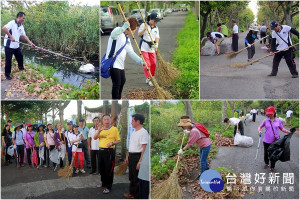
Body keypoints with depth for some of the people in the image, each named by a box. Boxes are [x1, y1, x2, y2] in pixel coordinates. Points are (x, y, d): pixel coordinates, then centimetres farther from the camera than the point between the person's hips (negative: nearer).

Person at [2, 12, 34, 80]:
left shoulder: (21, 26, 9)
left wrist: (30, 43, 1)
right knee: (8, 60, -1)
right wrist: (11, 36, -27)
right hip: (9, 45, -8)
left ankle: (21, 68, 42)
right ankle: (7, 74, 10)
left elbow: (24, 35, 12)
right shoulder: (12, 23, -16)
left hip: (16, 45, 8)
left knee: (20, 56, 18)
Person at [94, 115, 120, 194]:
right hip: (101, 150, 6)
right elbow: (95, 138, 3)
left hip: (110, 151, -6)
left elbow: (118, 140, -2)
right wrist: (98, 131, -14)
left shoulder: (114, 129, -3)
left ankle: (108, 187, 5)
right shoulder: (101, 129, 12)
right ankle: (104, 183, 34)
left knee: (109, 169, -4)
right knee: (101, 169, 16)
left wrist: (112, 143, -20)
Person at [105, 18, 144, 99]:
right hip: (112, 63, -10)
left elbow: (131, 52, 16)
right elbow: (113, 35, -34)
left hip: (120, 64, 10)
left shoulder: (127, 39, 18)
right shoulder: (118, 30, -9)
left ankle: (119, 97, 44)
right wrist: (124, 27, -48)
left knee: (122, 81, 23)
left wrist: (141, 61, 3)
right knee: (117, 83, -9)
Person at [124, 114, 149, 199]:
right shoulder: (134, 133, 14)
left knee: (137, 177, -1)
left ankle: (137, 195, 10)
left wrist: (140, 161, -25)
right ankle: (132, 193, 29)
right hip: (131, 156, 9)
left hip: (138, 156, -9)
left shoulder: (143, 133, -16)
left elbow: (144, 148, -21)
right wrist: (127, 156, 21)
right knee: (131, 176, 17)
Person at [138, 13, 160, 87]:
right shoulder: (143, 25, -4)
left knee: (153, 64, 5)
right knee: (146, 64, -10)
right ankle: (148, 78, -7)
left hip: (152, 48, 5)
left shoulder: (156, 28, 11)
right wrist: (144, 29, -22)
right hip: (144, 47, -5)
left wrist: (156, 43, -14)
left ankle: (151, 78, 19)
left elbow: (157, 37, 5)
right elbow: (139, 35, -7)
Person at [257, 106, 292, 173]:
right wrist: (259, 131, -18)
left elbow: (282, 129, 6)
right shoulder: (266, 121, -3)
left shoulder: (278, 121, -2)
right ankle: (266, 163, 41)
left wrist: (290, 132, -6)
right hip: (266, 141, 1)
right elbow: (260, 127, 4)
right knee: (266, 153, 13)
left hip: (275, 141, 0)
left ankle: (272, 168, 26)